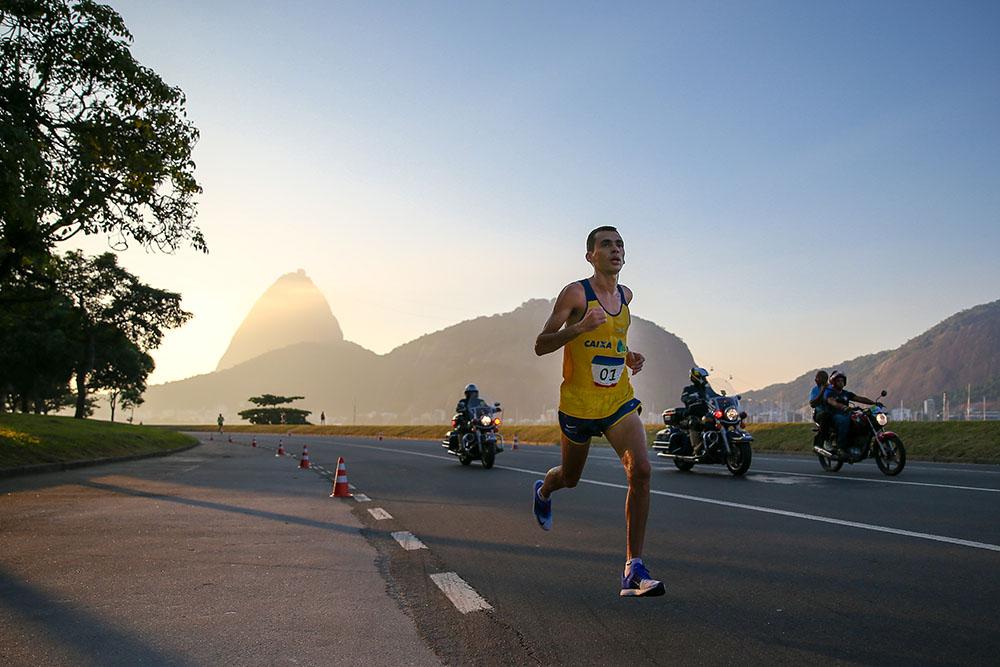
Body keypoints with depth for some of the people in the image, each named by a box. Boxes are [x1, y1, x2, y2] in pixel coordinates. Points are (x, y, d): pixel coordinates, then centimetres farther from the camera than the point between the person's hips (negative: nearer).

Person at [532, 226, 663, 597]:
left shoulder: (625, 295, 9)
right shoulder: (575, 294, -10)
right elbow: (540, 346, -13)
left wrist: (629, 357, 9)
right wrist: (579, 327, -29)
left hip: (619, 402, 4)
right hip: (577, 403, -4)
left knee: (641, 470, -18)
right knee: (570, 477, 15)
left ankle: (634, 570, -14)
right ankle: (543, 491, 55)